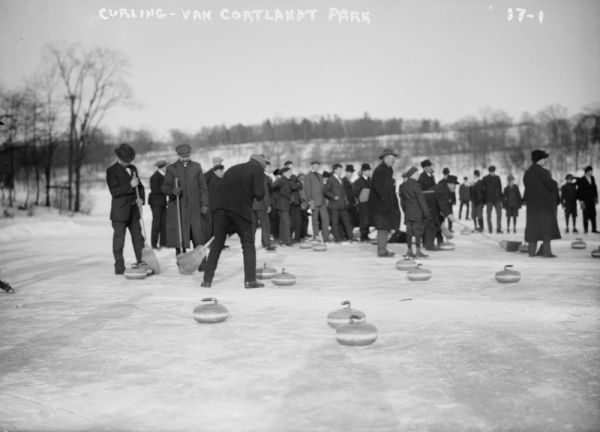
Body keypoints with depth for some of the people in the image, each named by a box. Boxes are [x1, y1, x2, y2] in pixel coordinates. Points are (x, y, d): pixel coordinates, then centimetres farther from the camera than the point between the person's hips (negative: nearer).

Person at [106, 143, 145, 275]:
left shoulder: (133, 168, 12)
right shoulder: (111, 170, -7)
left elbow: (140, 186, 17)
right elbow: (114, 191, -17)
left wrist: (141, 198, -2)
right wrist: (130, 185, -23)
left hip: (133, 210, 6)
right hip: (119, 212, -6)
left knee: (138, 237, 7)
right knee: (119, 239, -1)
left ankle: (141, 263, 13)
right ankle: (119, 267, 4)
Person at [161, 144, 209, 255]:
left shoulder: (196, 167, 11)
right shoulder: (171, 168, 7)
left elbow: (203, 187, 11)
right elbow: (164, 187, 4)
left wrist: (204, 204, 4)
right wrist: (172, 190, -19)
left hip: (194, 207, 1)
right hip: (177, 207, -1)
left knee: (198, 236, -1)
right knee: (179, 236, -1)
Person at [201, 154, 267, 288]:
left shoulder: (232, 169, 27)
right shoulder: (257, 169, 9)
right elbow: (259, 193, -4)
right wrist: (253, 194, 18)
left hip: (221, 207, 4)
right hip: (241, 208, -4)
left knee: (217, 243, 12)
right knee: (248, 244, 9)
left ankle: (207, 279, 12)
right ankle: (250, 280, 4)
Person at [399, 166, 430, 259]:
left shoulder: (402, 186, 9)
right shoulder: (415, 184, -13)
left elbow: (402, 201, 15)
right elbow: (421, 199, -13)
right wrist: (426, 211, -11)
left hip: (408, 212, 7)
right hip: (417, 212, -7)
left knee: (409, 232, 9)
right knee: (418, 231, -3)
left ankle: (409, 251, 12)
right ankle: (418, 252, -3)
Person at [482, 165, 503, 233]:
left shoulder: (497, 178, 10)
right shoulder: (485, 179, 1)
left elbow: (500, 188, 15)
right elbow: (482, 189, 1)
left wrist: (501, 198, 10)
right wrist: (483, 200, -4)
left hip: (497, 199, 3)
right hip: (489, 200, -3)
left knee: (499, 214, -2)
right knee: (489, 215, 0)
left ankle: (499, 229, 2)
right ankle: (490, 230, 5)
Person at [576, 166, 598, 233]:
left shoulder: (592, 178, 10)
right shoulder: (581, 180, -7)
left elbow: (594, 188, 17)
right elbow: (579, 191, -6)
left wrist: (596, 197, 14)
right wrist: (581, 201, -10)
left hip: (592, 200, 5)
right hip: (585, 200, -5)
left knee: (593, 214, 4)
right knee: (586, 215, -1)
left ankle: (594, 229, 9)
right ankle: (585, 229, 6)